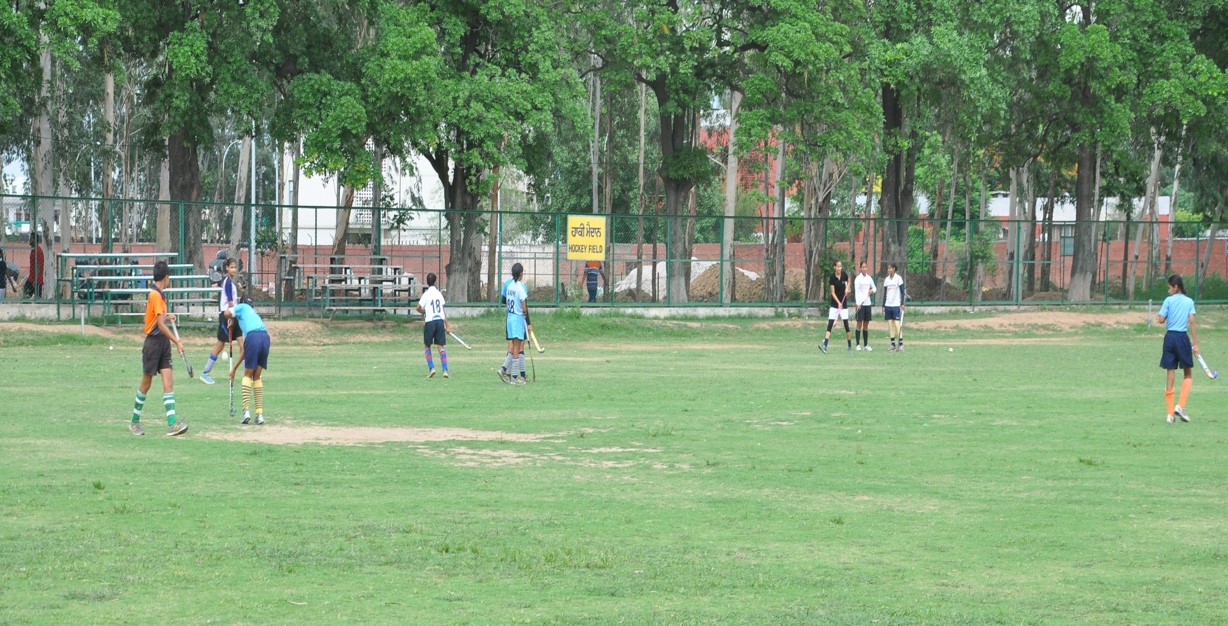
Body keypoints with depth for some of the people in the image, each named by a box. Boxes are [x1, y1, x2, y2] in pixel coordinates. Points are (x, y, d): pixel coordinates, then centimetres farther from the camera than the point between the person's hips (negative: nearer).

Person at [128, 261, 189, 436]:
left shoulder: (155, 294, 12)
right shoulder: (155, 295, -16)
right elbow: (160, 325, -19)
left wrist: (167, 317, 20)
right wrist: (176, 341, -16)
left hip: (162, 343, 8)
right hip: (154, 342, -8)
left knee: (168, 382, -3)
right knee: (146, 384, 4)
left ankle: (172, 424, -12)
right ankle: (135, 422, 19)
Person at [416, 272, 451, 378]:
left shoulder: (426, 294, -4)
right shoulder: (439, 294, 8)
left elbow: (418, 308, -10)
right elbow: (443, 310, 11)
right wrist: (447, 325, 14)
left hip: (430, 321, -3)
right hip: (440, 320, 3)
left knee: (428, 346, 13)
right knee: (441, 346, 1)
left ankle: (431, 368, 1)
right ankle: (445, 370, -10)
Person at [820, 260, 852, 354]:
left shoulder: (844, 275, -1)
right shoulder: (832, 278, -10)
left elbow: (848, 281, 23)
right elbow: (832, 292, -12)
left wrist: (847, 288, 4)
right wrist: (838, 302, -24)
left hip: (843, 304, 2)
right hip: (834, 304, -2)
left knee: (846, 325, 4)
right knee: (830, 325, -12)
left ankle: (850, 346, 18)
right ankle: (824, 345, -19)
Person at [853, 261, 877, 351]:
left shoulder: (869, 278, 9)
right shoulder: (858, 279, -5)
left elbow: (874, 288, 18)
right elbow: (856, 292, -8)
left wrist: (872, 290, -5)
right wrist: (857, 304, -15)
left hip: (868, 303, 5)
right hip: (860, 304, -5)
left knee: (866, 325, 7)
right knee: (859, 324, -4)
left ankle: (866, 345, 11)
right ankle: (858, 345, -1)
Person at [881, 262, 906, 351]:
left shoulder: (899, 278, -3)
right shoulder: (886, 280, 11)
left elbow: (902, 291, -3)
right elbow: (885, 293, 15)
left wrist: (902, 303, -10)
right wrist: (883, 306, 11)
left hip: (896, 305, -5)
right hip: (888, 305, 5)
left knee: (897, 324, -10)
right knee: (890, 324, 2)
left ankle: (901, 343, -6)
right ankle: (893, 344, 5)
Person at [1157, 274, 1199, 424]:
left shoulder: (1168, 301, -1)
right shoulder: (1189, 302, 1)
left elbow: (1161, 320, -7)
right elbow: (1191, 322, -4)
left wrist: (1158, 316, 17)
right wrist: (1195, 344, -4)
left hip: (1170, 337, 0)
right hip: (1183, 337, 0)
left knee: (1170, 376, 5)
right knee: (1188, 375, 13)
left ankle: (1170, 413, 4)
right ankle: (1180, 405, -6)